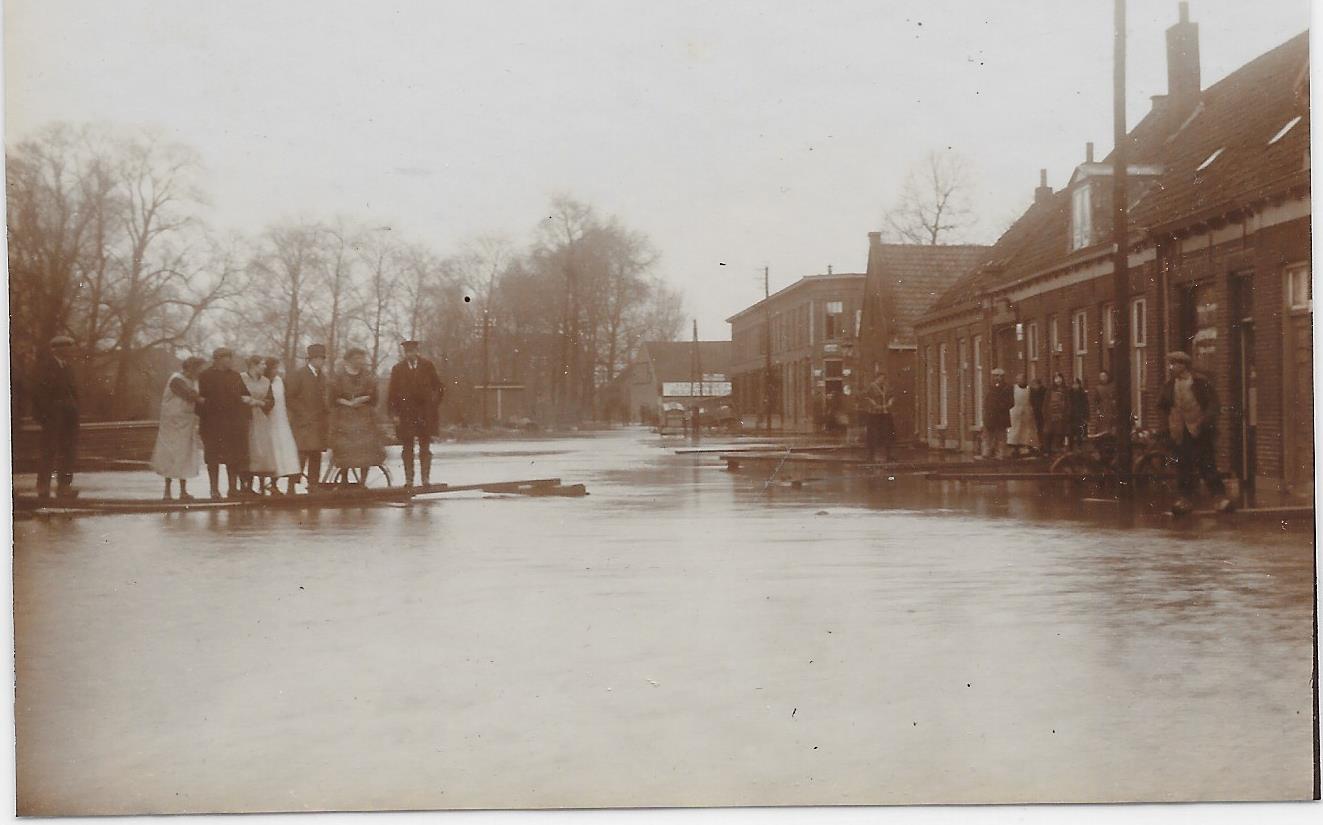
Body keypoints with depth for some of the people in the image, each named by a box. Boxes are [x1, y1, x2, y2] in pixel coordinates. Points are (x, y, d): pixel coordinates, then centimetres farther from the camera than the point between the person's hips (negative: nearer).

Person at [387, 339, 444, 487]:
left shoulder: (427, 366, 5)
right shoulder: (398, 369, 6)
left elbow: (439, 388, 9)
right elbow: (391, 393, 5)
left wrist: (433, 405, 0)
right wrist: (395, 413, -2)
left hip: (425, 414, 0)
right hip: (405, 415, 0)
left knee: (425, 448, 1)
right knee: (407, 448, 1)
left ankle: (426, 479, 3)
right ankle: (408, 479, 4)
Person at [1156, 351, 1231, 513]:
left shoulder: (1200, 381, -5)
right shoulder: (1169, 385, 7)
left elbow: (1213, 404, -5)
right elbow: (1161, 407, 18)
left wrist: (1202, 423, -13)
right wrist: (1169, 421, 5)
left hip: (1199, 432, -4)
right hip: (1179, 432, 4)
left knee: (1207, 465, -5)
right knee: (1182, 466, 3)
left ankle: (1221, 496, 2)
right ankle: (1185, 498, 9)